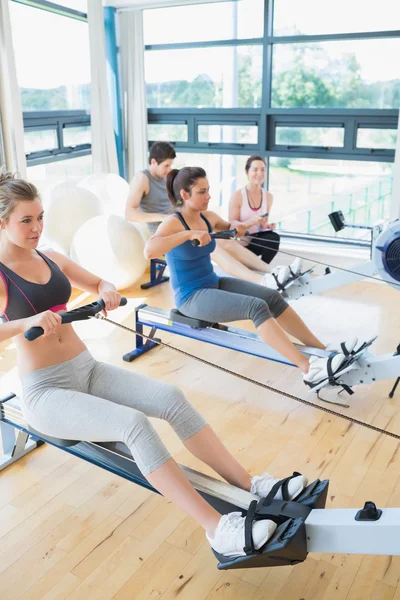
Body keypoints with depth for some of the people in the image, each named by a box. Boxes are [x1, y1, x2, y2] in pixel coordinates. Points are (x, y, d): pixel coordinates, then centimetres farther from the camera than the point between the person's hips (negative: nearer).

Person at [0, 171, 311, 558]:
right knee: (134, 424, -31)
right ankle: (217, 530, -31)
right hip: (46, 392, -6)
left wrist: (107, 291, -3)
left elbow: (97, 284, 21)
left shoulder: (51, 259, 9)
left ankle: (251, 485, -13)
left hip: (88, 370, 6)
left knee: (171, 398, -16)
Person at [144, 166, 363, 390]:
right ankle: (310, 370, -32)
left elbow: (227, 227, 26)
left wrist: (236, 225, 2)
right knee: (257, 307, -27)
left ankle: (323, 350, -4)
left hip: (214, 284, 8)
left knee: (273, 297, -8)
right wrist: (189, 234, -42)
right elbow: (149, 250, -37)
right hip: (192, 297, -8)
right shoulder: (173, 223, -18)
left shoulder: (207, 217, 4)